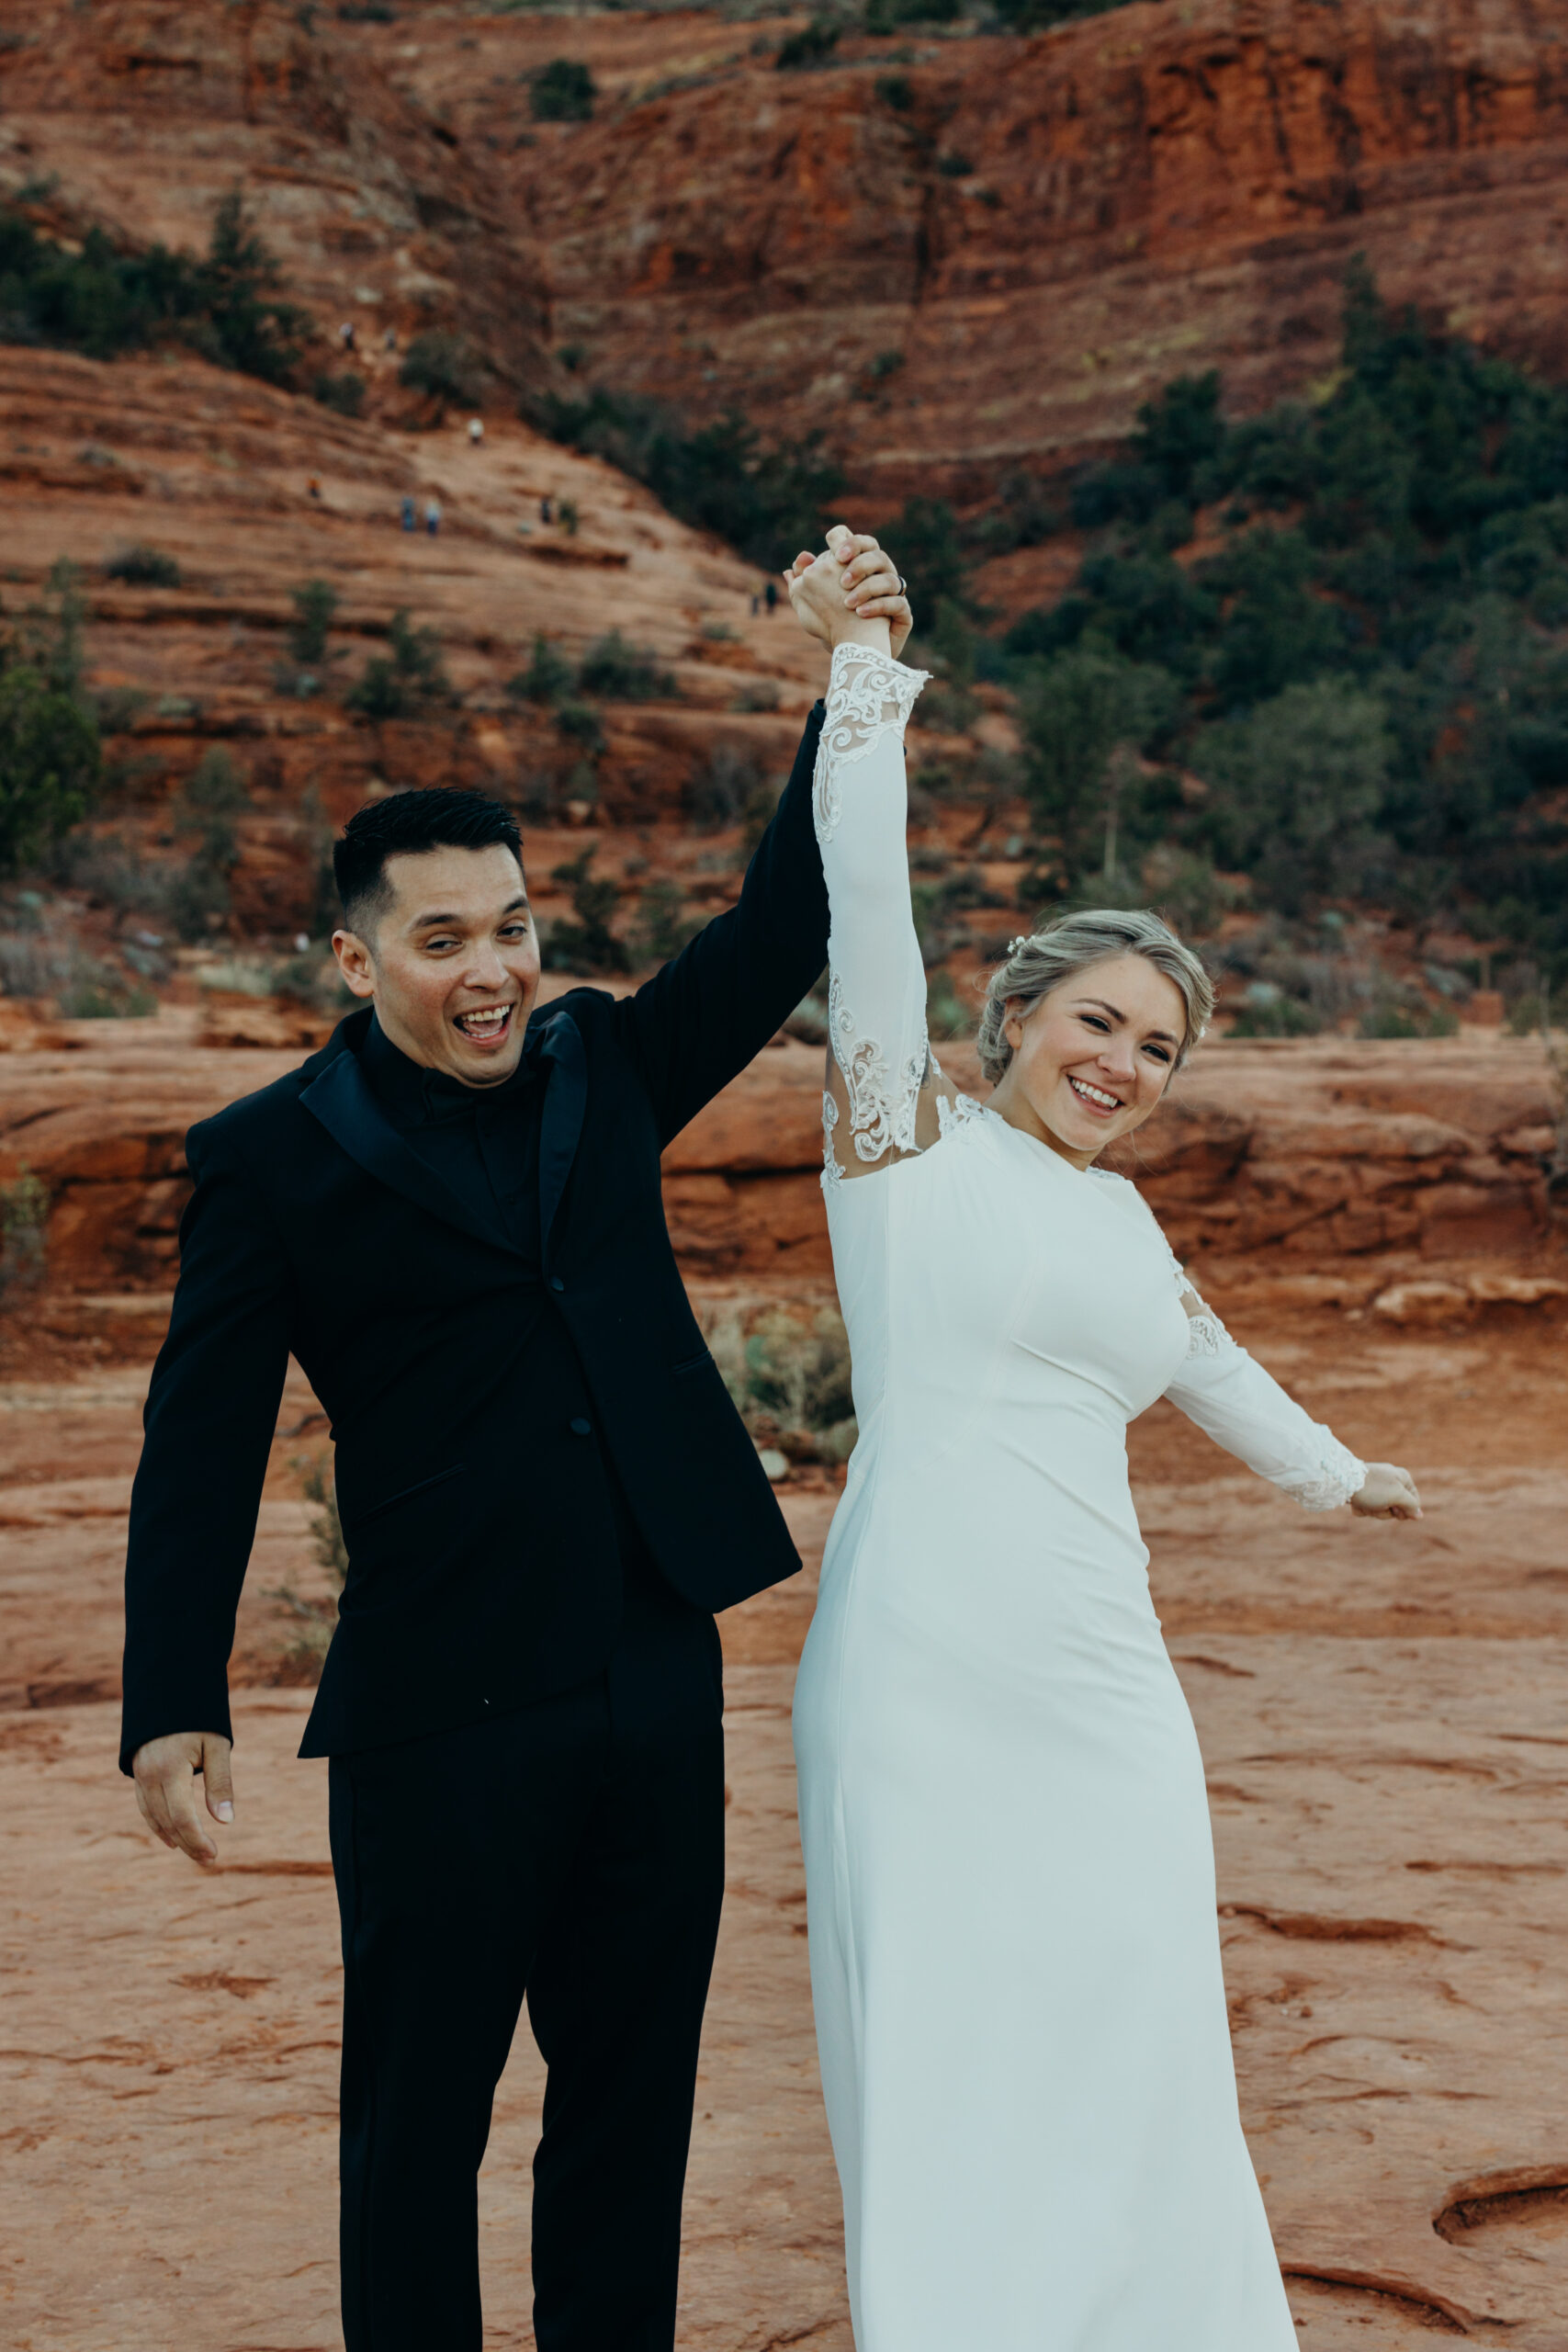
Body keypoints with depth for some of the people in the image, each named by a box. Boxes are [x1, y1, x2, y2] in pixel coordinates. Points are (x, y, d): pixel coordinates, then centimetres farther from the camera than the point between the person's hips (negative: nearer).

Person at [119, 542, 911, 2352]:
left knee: (634, 2100, 16)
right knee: (420, 2122, 9)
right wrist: (172, 1707, -10)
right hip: (444, 1714, -4)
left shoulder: (600, 1066, 8)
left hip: (657, 1688, 5)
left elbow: (782, 932, 6)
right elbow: (200, 1450, -5)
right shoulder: (273, 1159, -5)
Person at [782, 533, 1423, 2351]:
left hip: (1103, 1689, 6)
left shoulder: (1118, 1214, 18)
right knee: (937, 2071, -3)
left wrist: (1329, 1470, 50)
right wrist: (860, 659, -10)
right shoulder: (911, 1133, 1)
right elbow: (862, 893, -9)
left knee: (1133, 2078, 5)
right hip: (921, 1683, -6)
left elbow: (1200, 1354, 35)